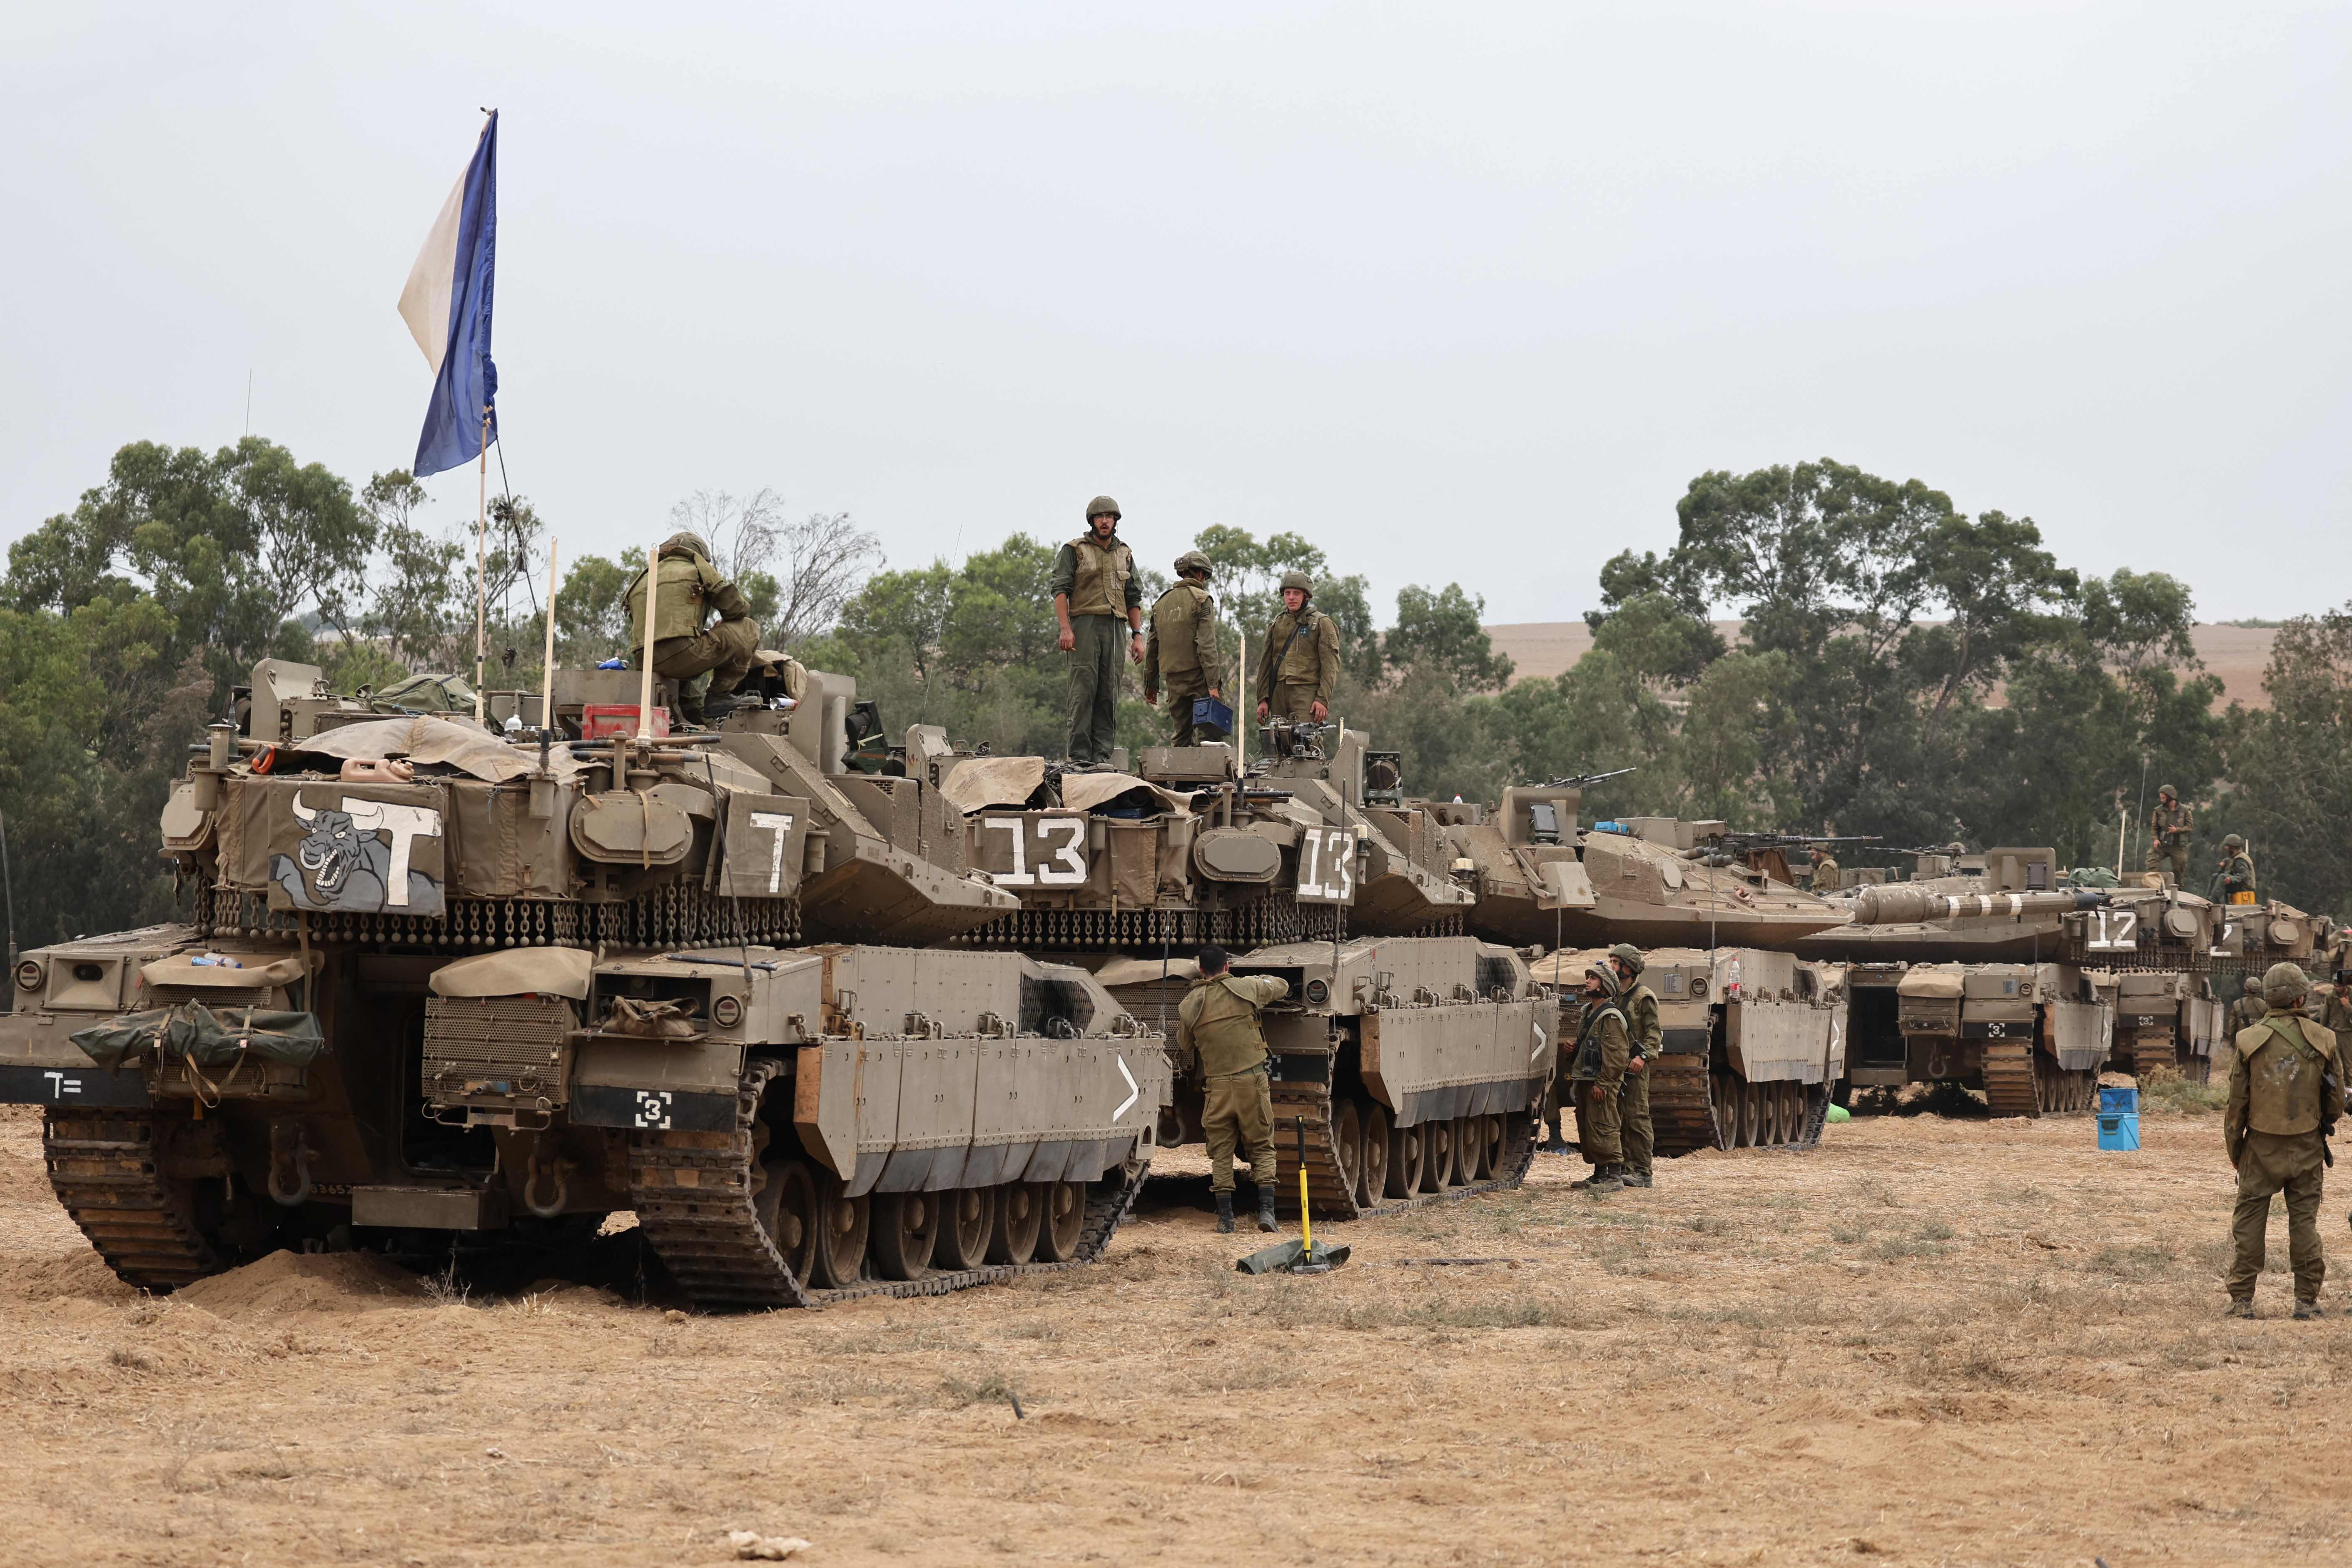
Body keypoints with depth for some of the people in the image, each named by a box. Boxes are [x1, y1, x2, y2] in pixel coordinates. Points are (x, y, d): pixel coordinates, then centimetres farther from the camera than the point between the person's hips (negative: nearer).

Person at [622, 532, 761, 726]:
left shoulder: (641, 581, 31)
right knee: (748, 629, 9)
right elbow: (736, 607, 11)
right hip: (683, 656, -8)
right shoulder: (696, 570, 13)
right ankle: (718, 695, 3)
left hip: (643, 665, 8)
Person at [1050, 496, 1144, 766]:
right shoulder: (1074, 551, 4)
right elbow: (1060, 589, -5)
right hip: (1084, 625, -5)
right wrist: (1065, 629, -16)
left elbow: (1134, 599, 20)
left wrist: (1137, 636, 11)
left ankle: (1102, 756, 1)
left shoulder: (1125, 554, 19)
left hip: (1116, 627, 5)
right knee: (1083, 691, -10)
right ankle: (1080, 757, -11)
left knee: (1109, 695, 1)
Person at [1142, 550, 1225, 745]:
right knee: (1211, 732, -8)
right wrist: (1213, 684, -16)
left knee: (1181, 736, 9)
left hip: (1174, 679, 6)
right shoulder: (1201, 600, -4)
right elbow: (1206, 644, -13)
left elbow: (1152, 648, 17)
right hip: (1199, 674, -6)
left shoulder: (1162, 602, 14)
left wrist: (1151, 684, 24)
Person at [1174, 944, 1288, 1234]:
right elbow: (1282, 986, 16)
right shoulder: (1246, 988, -2)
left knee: (1221, 1152, 8)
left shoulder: (1189, 1005, 1)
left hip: (1217, 1086, 1)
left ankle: (1225, 1217, 4)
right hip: (1252, 1080, -1)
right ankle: (1266, 1209, -5)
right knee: (1262, 1147, 8)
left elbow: (1184, 1045, 15)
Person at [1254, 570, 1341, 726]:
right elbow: (1265, 664, 19)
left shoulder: (1322, 623, 3)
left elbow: (1330, 665, -4)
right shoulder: (1276, 624, 18)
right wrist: (1262, 699, 12)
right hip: (1279, 693, 5)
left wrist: (1323, 699, -13)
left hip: (1307, 691, -5)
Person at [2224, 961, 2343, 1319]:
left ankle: (2242, 1299, 4)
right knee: (2304, 1220, 8)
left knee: (2250, 1219, 5)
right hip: (2307, 1147, 1)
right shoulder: (2322, 1041, -4)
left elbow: (2236, 1103, -2)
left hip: (2261, 1147, -1)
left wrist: (2234, 1151, 9)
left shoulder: (2249, 1041, -6)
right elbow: (2336, 1101, 5)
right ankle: (2306, 1300, 8)